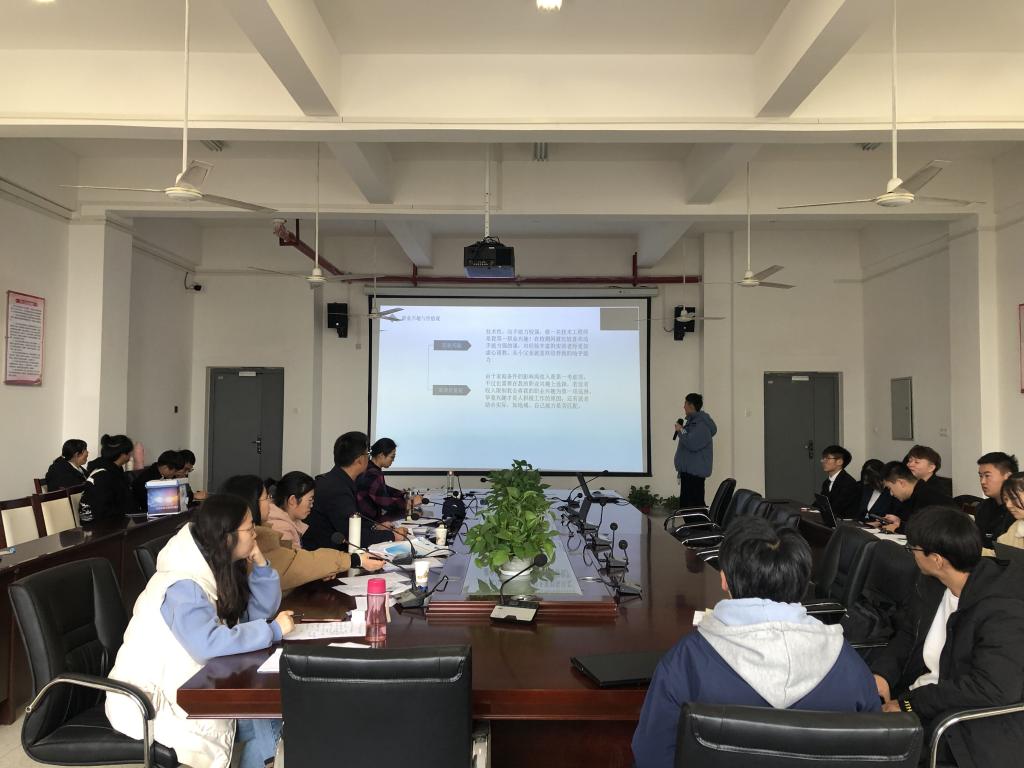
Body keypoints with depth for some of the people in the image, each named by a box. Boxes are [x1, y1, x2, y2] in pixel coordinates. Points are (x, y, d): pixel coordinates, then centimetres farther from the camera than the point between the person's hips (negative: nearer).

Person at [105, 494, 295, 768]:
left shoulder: (218, 567, 1)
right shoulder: (183, 586, -27)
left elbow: (262, 610, 5)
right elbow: (209, 644, -40)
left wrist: (260, 565, -10)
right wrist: (273, 630, -31)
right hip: (150, 697, -8)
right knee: (262, 722, -17)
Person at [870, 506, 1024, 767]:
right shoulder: (933, 583, 1)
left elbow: (992, 688, -29)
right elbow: (910, 633, 12)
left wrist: (910, 703, -24)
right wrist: (881, 672, -8)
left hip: (973, 729, -7)